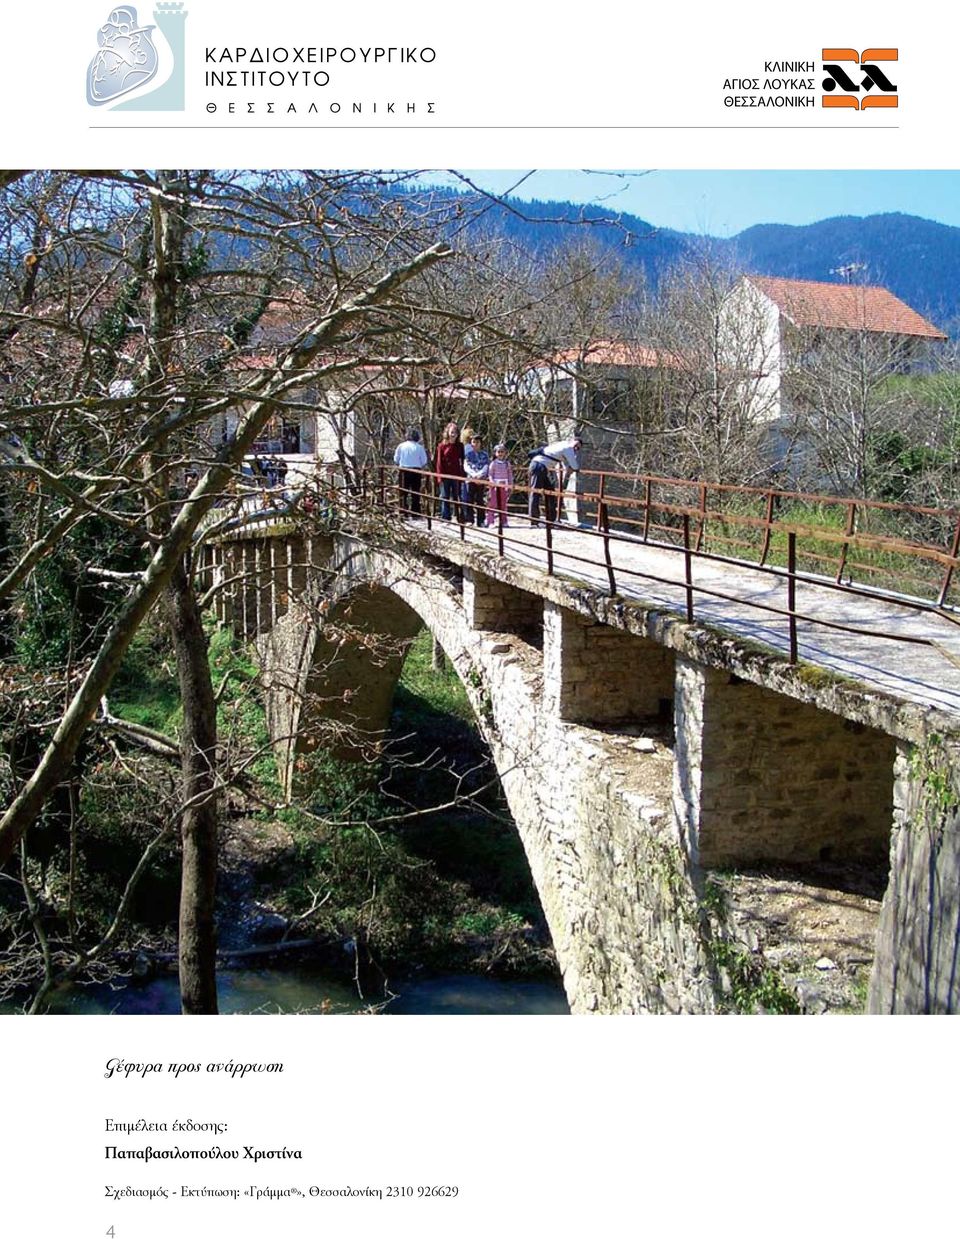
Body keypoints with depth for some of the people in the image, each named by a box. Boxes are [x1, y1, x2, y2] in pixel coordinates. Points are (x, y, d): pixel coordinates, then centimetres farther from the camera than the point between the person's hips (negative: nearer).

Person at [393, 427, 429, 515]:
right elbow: (424, 462, -2)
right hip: (416, 471, -1)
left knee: (403, 493, 7)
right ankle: (415, 513, 8)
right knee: (415, 493, 7)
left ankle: (403, 513, 3)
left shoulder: (401, 446, -2)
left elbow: (396, 460, 4)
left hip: (404, 471, 1)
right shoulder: (420, 447, -5)